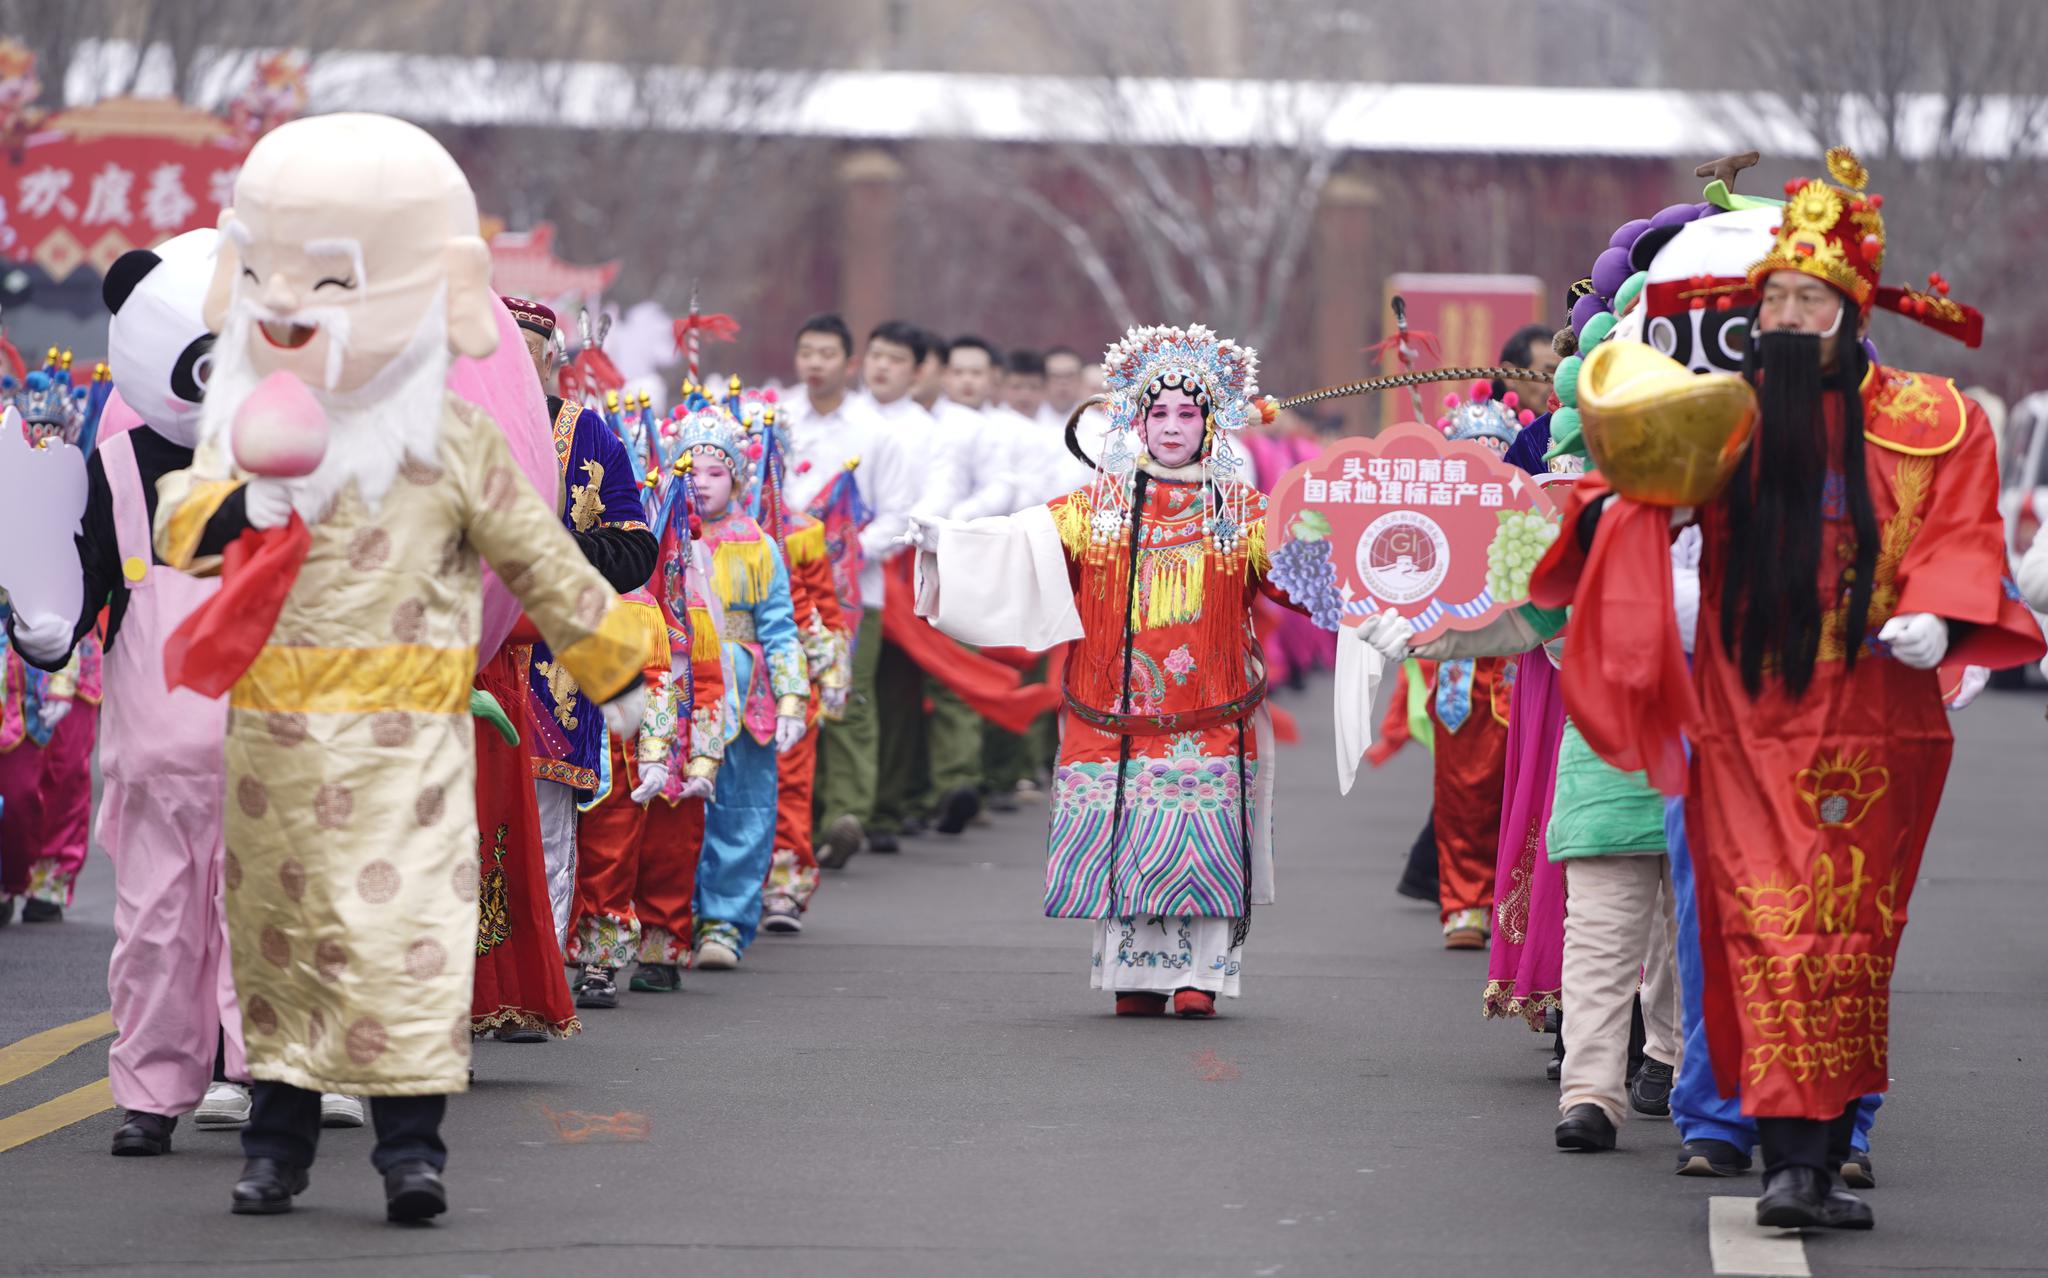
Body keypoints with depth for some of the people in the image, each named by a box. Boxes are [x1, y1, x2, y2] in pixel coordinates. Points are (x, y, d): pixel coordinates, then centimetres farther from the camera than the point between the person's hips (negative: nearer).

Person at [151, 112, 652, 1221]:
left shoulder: (452, 443, 0)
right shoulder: (243, 430, 6)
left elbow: (538, 558, 8)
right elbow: (176, 506, -8)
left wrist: (610, 665, 13)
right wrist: (223, 513, -31)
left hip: (404, 743, -3)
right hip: (271, 742, 3)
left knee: (406, 924, -12)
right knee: (273, 934, 10)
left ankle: (411, 1137, -8)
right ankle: (278, 1132, 21)